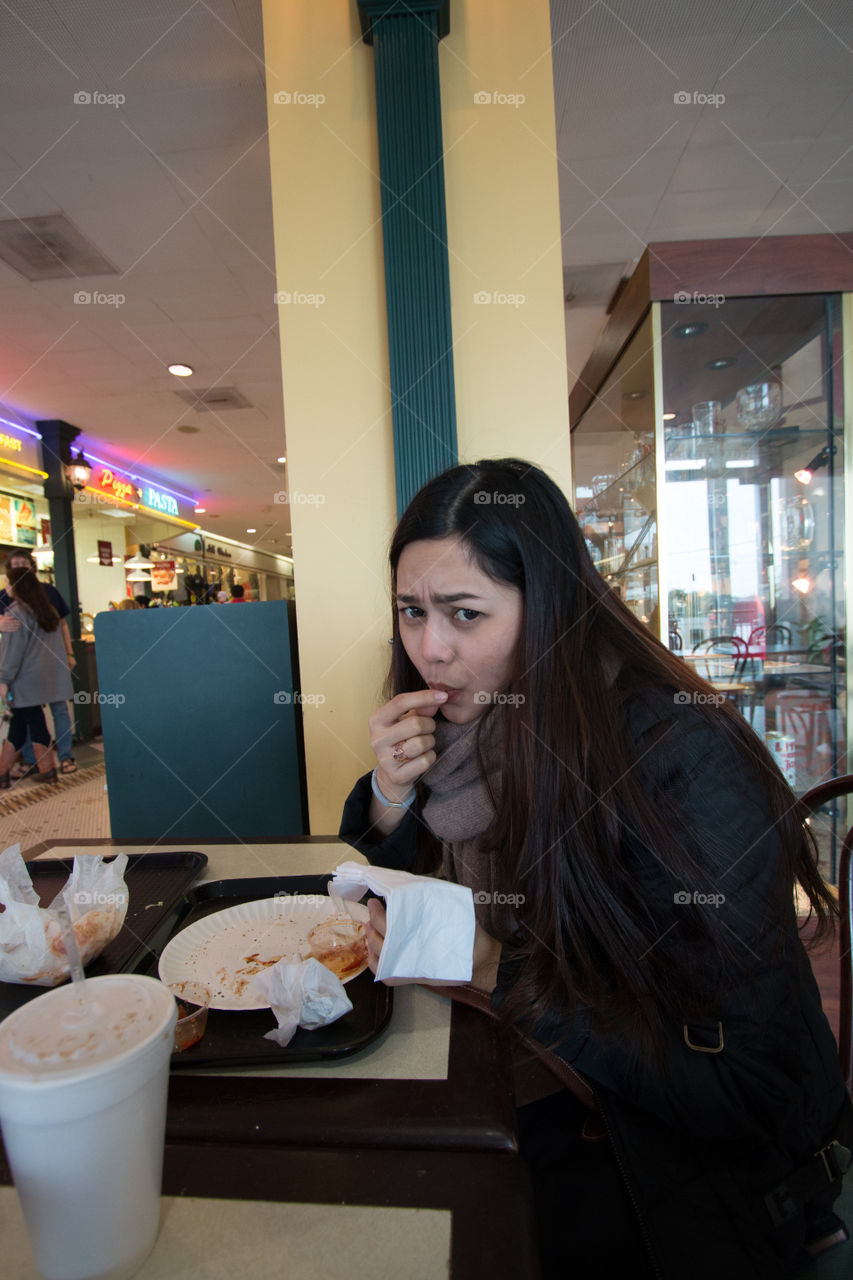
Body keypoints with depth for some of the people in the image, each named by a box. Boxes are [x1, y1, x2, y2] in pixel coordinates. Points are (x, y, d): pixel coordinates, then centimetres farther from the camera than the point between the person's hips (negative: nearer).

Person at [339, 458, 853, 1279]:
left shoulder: (683, 760, -28)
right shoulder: (464, 730, -10)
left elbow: (741, 1095, -22)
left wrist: (500, 974, -28)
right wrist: (390, 799, -20)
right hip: (541, 1082, 5)